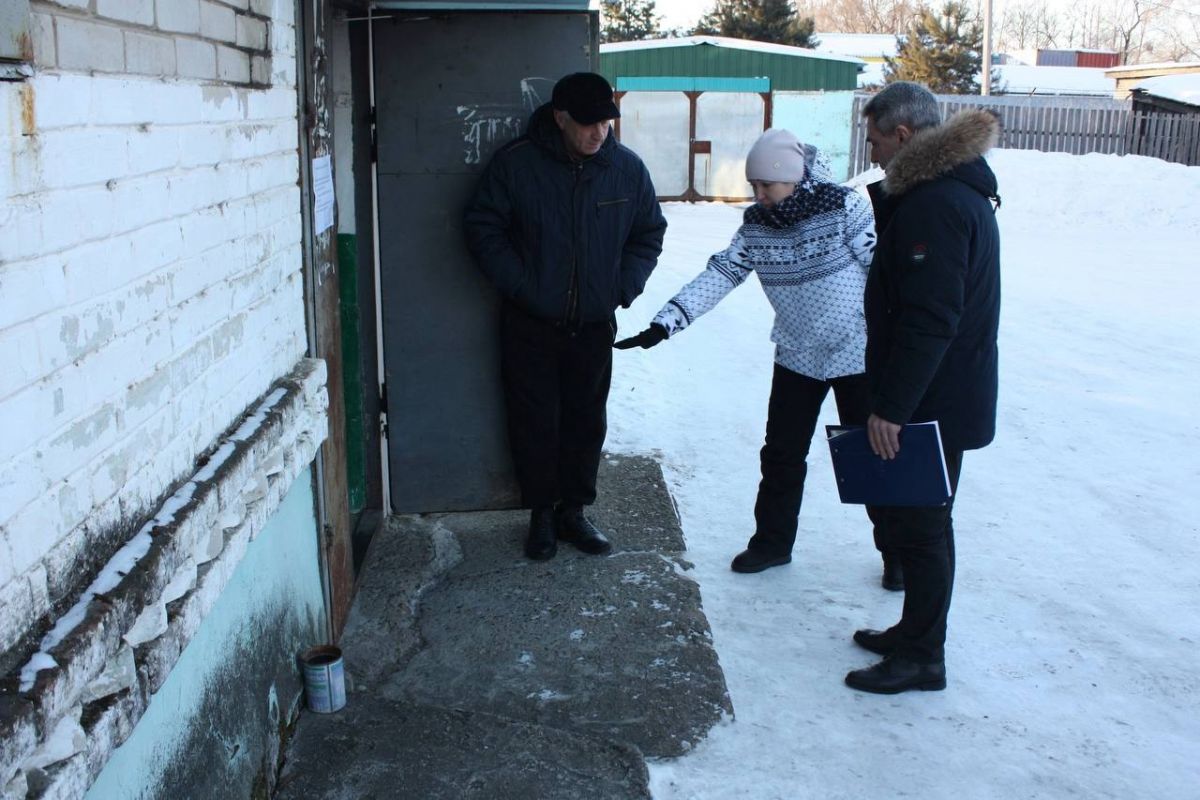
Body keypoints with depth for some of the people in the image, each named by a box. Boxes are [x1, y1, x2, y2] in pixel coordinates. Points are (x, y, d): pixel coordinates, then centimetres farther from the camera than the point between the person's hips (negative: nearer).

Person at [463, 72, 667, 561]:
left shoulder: (627, 168, -2)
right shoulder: (516, 164, -11)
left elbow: (649, 233, 10)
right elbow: (482, 227, -5)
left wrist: (624, 287, -3)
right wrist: (520, 285, -12)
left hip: (594, 325, 3)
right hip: (530, 325, -2)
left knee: (586, 421, 11)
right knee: (535, 423, 5)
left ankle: (573, 511, 26)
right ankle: (542, 514, 22)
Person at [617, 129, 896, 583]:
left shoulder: (843, 207, -16)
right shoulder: (756, 224, -3)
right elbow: (720, 274, -8)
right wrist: (665, 323, -18)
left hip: (858, 355, -4)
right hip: (797, 357, 4)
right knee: (781, 456, 10)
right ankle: (772, 542, 28)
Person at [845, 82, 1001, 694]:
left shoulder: (935, 204, -22)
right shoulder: (955, 189, 13)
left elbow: (928, 320, -26)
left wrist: (891, 406, -24)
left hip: (933, 405, -11)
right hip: (946, 397, 11)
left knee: (917, 526, 1)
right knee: (919, 521, 20)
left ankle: (921, 657, 15)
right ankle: (915, 632, 34)